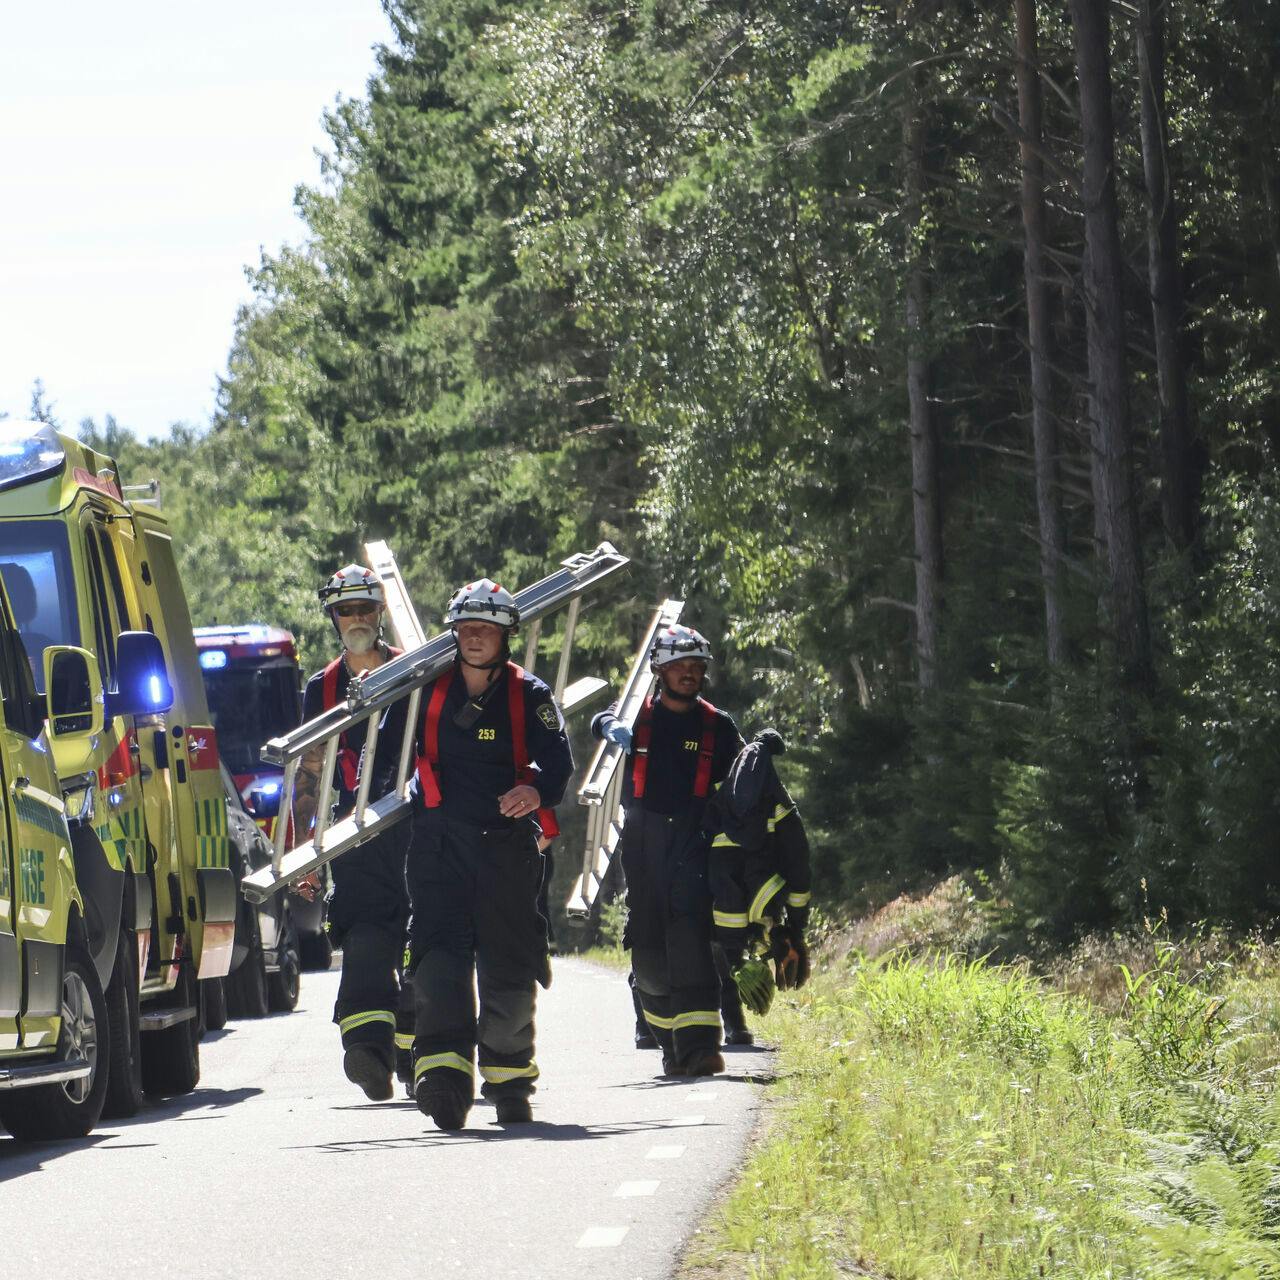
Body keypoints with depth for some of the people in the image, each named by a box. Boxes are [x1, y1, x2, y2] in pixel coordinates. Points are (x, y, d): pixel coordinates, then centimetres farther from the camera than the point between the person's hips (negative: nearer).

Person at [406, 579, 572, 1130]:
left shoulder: (529, 695, 2)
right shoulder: (426, 690, 7)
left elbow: (558, 760, -11)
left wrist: (538, 791, -31)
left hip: (507, 841, 0)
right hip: (440, 838, 0)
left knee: (509, 964, 4)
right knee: (439, 954, -16)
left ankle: (509, 1079, 19)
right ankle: (444, 1071, -26)